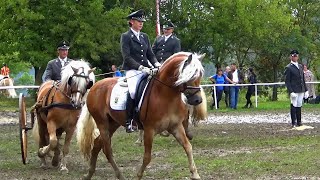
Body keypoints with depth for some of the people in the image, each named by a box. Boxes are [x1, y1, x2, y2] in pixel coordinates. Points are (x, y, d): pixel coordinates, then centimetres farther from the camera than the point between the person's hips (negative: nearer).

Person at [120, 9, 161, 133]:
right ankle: (128, 122, -21)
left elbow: (150, 54, 19)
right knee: (133, 91, -31)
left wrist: (156, 64, -3)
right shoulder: (125, 37, 0)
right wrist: (141, 67, -20)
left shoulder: (144, 36, 19)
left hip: (146, 69, 6)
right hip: (133, 71, -6)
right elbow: (127, 57, -9)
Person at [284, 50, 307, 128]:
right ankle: (293, 123, 0)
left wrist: (306, 90, 14)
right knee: (294, 106, -4)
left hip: (301, 90, 6)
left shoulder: (300, 66, 16)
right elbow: (287, 81, -9)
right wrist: (291, 92, -18)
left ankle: (299, 122, 13)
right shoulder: (288, 68, -5)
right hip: (294, 91, -6)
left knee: (299, 106, 8)